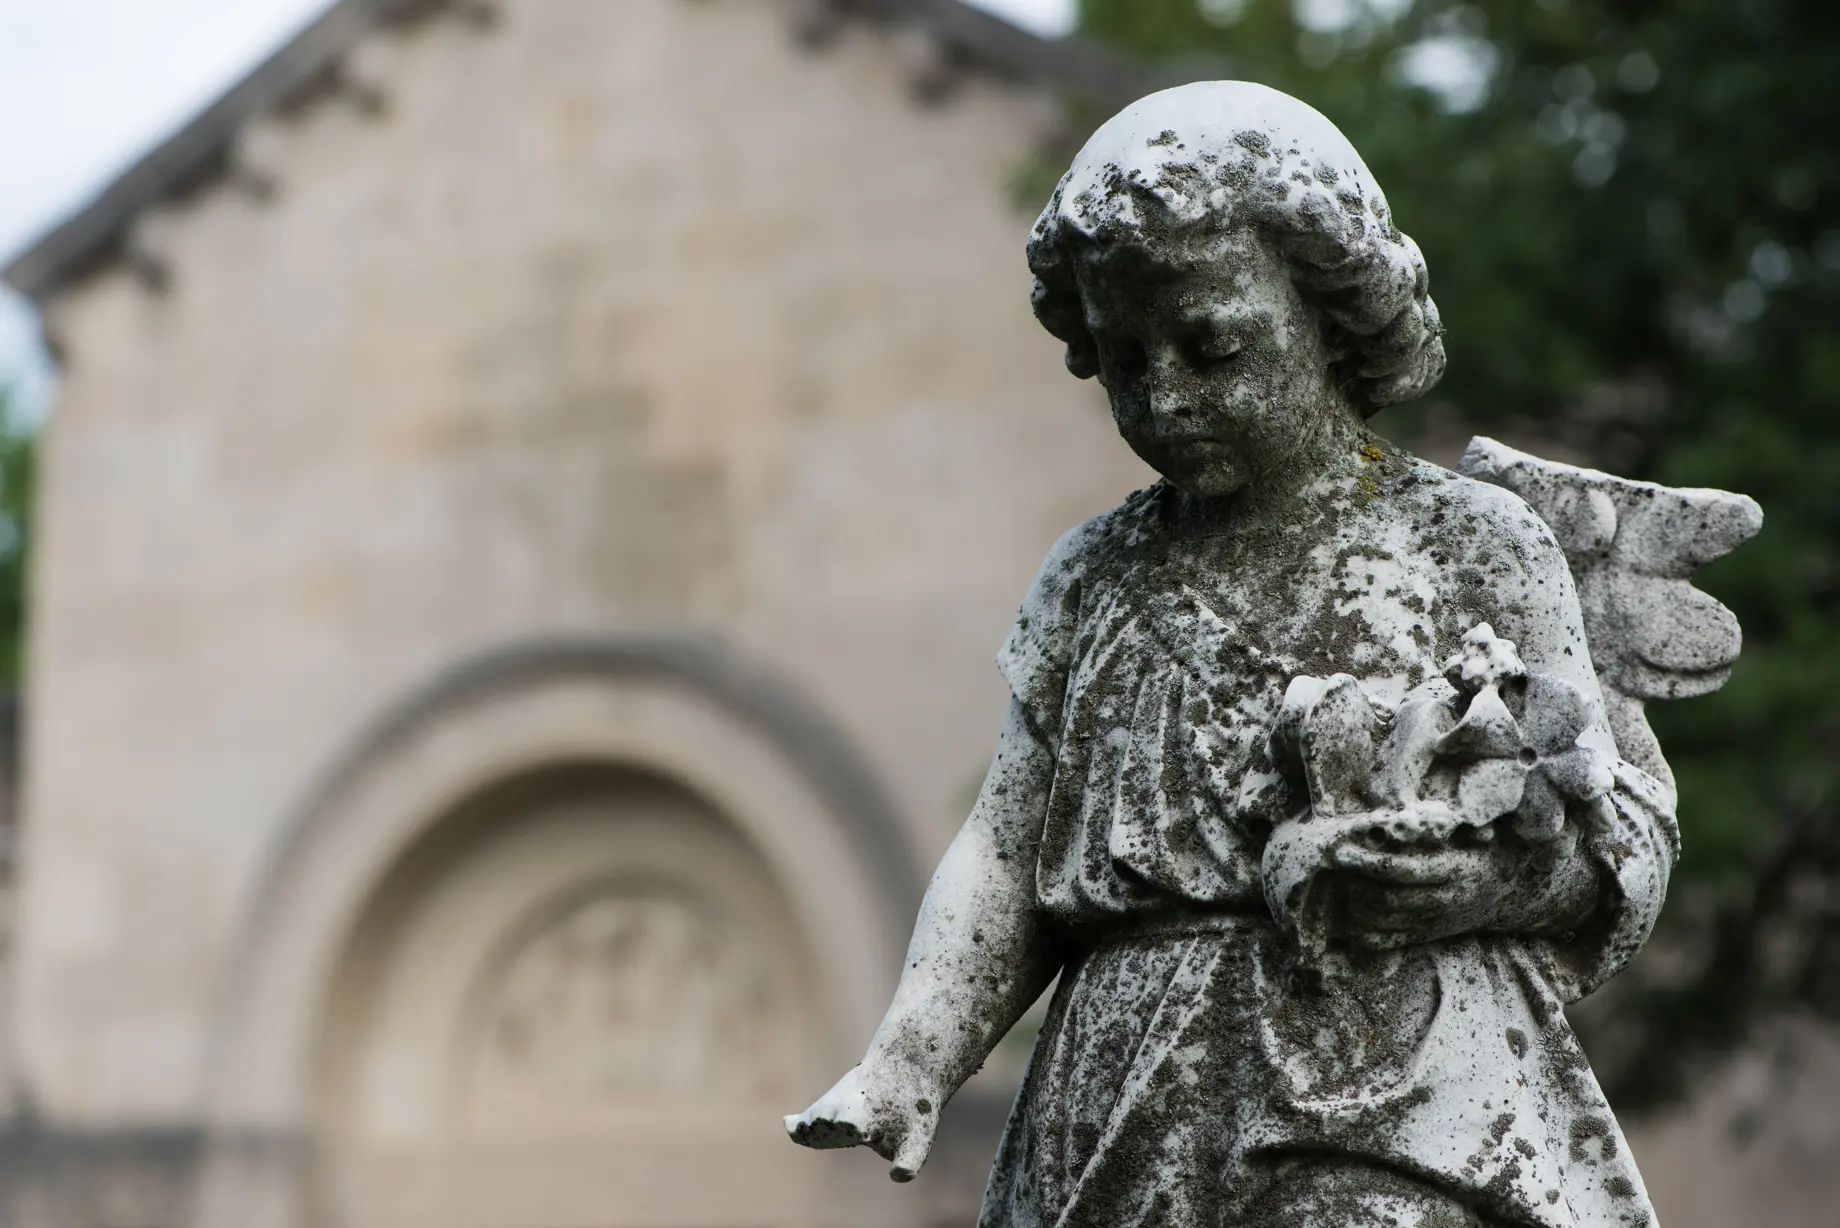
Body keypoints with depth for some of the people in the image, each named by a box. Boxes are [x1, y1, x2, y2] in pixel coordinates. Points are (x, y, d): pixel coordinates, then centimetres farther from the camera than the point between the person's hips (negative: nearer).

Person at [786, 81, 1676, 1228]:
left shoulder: (1475, 544, 7)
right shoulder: (1095, 578, 16)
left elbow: (1627, 837, 7)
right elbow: (1008, 846, 10)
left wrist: (1479, 864, -14)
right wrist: (904, 1069, -4)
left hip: (1396, 1097, -3)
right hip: (1127, 1114, 4)